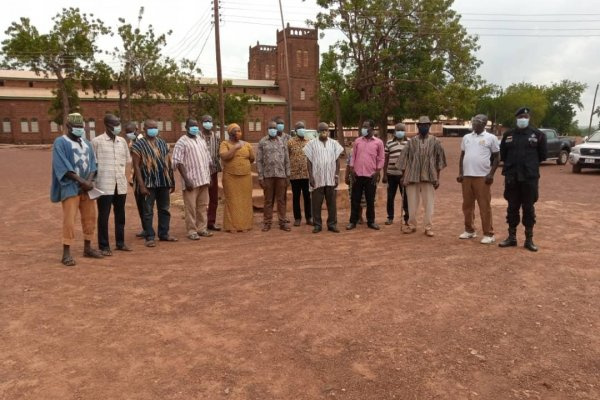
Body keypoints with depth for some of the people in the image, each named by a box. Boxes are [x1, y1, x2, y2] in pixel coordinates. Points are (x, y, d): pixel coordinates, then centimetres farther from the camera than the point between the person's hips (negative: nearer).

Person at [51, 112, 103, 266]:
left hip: (86, 187, 6)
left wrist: (89, 181, -9)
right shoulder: (60, 142, -5)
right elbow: (63, 167, -14)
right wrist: (82, 181, -18)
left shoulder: (86, 143, 15)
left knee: (90, 217, 9)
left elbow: (92, 163, 9)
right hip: (70, 187, -6)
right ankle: (66, 253, -3)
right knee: (69, 219, -9)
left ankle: (87, 247, 22)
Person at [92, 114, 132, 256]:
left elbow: (128, 160, 20)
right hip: (104, 185, -5)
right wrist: (93, 181, -5)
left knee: (120, 214, 13)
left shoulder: (122, 141, 11)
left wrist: (123, 172, 11)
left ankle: (120, 243, 25)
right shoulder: (96, 141, -5)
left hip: (120, 184, 5)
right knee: (104, 216, 2)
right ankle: (104, 246, 11)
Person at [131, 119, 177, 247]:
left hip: (164, 182, 5)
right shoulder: (139, 145, -4)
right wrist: (141, 185, -14)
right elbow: (136, 166, -8)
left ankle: (164, 234, 23)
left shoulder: (162, 143, 12)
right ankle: (150, 237, 8)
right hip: (149, 183, -5)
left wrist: (172, 181, 12)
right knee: (148, 211, 1)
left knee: (164, 209, 12)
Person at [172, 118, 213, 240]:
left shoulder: (201, 140, 16)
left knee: (203, 206, 11)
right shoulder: (182, 142, -5)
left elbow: (208, 159, 19)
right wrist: (186, 179, -18)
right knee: (191, 207, -1)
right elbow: (178, 162, -12)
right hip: (191, 181, -6)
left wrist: (209, 177, 13)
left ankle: (202, 228, 20)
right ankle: (192, 231, 7)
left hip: (204, 179, 6)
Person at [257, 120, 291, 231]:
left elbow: (287, 159, 8)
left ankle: (283, 222, 11)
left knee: (281, 200, 5)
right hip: (268, 175, -1)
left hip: (281, 175, 1)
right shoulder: (262, 142, 4)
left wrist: (287, 175, 3)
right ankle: (267, 222, 12)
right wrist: (260, 176, -5)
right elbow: (259, 160, 1)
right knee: (268, 200, 5)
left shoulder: (282, 141, 9)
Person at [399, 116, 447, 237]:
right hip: (412, 176, 1)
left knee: (429, 203, 1)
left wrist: (437, 177, -1)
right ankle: (412, 225, 19)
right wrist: (403, 176, 2)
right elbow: (404, 158, 6)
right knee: (412, 203, 8)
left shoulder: (435, 142, 3)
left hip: (429, 177, -1)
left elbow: (440, 159, 3)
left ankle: (428, 227, 8)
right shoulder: (411, 142, 6)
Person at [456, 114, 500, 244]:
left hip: (482, 176, -5)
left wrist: (491, 174, -9)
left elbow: (496, 157, 1)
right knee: (467, 205, 10)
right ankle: (469, 230, 23)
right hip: (467, 176, 5)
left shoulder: (491, 138, 0)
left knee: (485, 206, -4)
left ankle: (488, 234, 2)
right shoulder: (466, 137, 12)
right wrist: (460, 173, 7)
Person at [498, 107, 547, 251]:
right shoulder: (508, 135, 5)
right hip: (511, 177, 2)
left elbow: (542, 155, 5)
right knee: (512, 207, 9)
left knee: (529, 208, 5)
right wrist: (512, 164, 8)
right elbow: (502, 154, 14)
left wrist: (530, 164, 7)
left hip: (530, 177, -2)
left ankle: (529, 239, 14)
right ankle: (512, 237, 19)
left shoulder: (538, 134, -1)